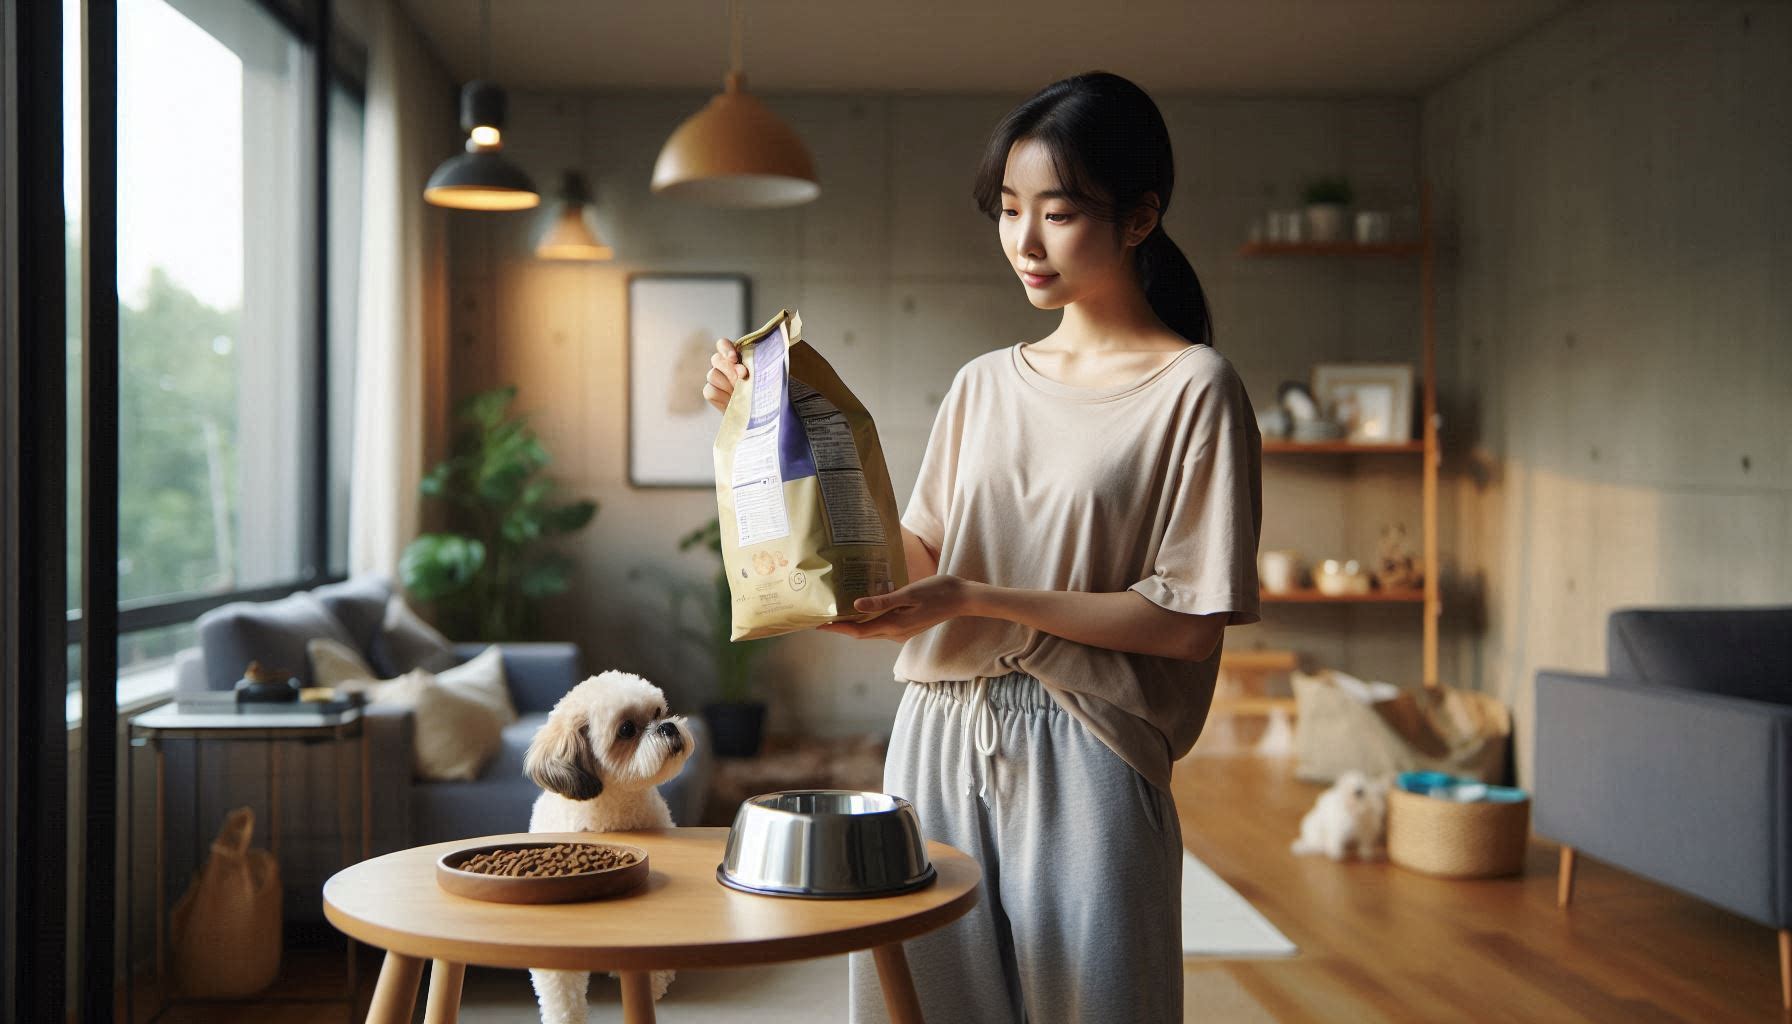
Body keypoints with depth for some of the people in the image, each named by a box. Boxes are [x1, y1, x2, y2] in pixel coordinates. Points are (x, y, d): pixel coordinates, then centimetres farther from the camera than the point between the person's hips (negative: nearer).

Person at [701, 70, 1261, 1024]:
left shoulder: (1192, 388, -6)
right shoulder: (984, 385, 11)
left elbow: (1186, 622, -11)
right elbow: (914, 558, 9)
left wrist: (972, 599, -17)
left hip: (1082, 756, -5)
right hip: (939, 738, 5)